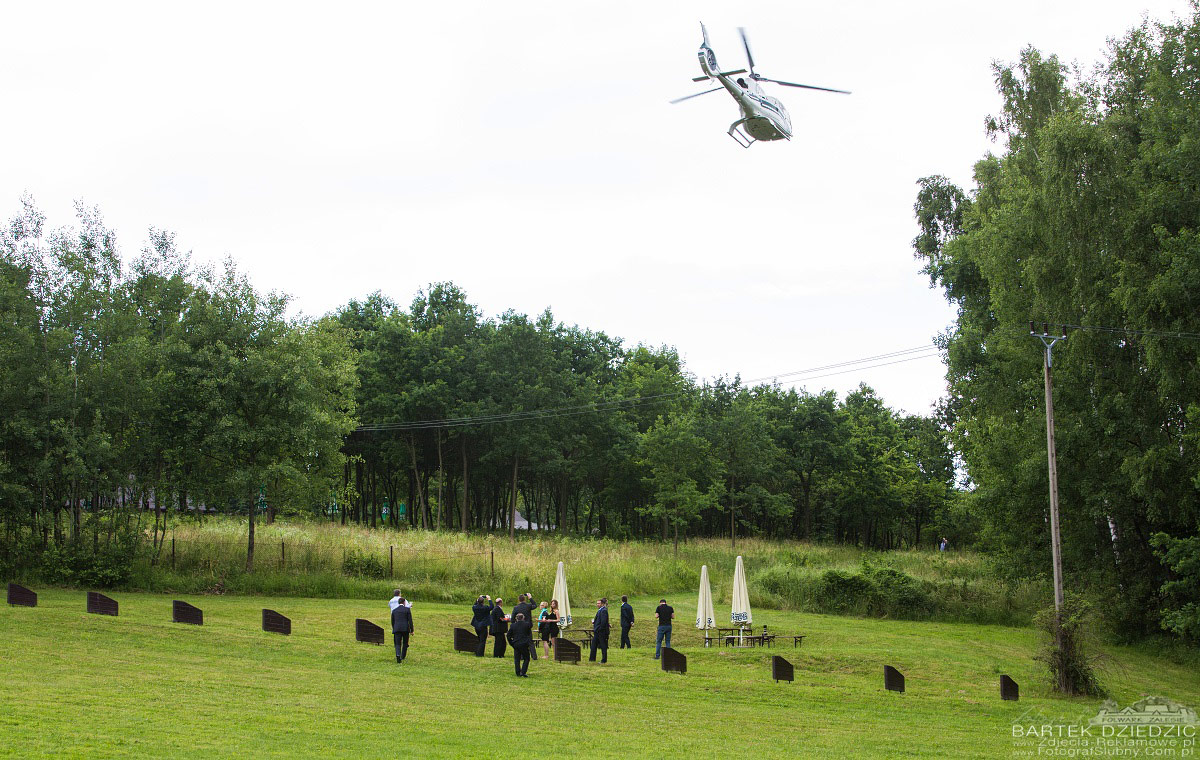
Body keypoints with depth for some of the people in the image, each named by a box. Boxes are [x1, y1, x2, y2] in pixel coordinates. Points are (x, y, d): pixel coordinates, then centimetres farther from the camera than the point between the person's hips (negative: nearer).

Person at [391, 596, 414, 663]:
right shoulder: (407, 609, 0)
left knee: (398, 644, 0)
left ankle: (398, 655, -25)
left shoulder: (394, 610, 10)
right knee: (405, 643, 16)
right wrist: (411, 630, -1)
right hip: (405, 629, -2)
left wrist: (394, 630, 29)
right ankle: (403, 657, 19)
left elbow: (392, 622, 15)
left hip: (397, 629, 2)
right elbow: (410, 620, -5)